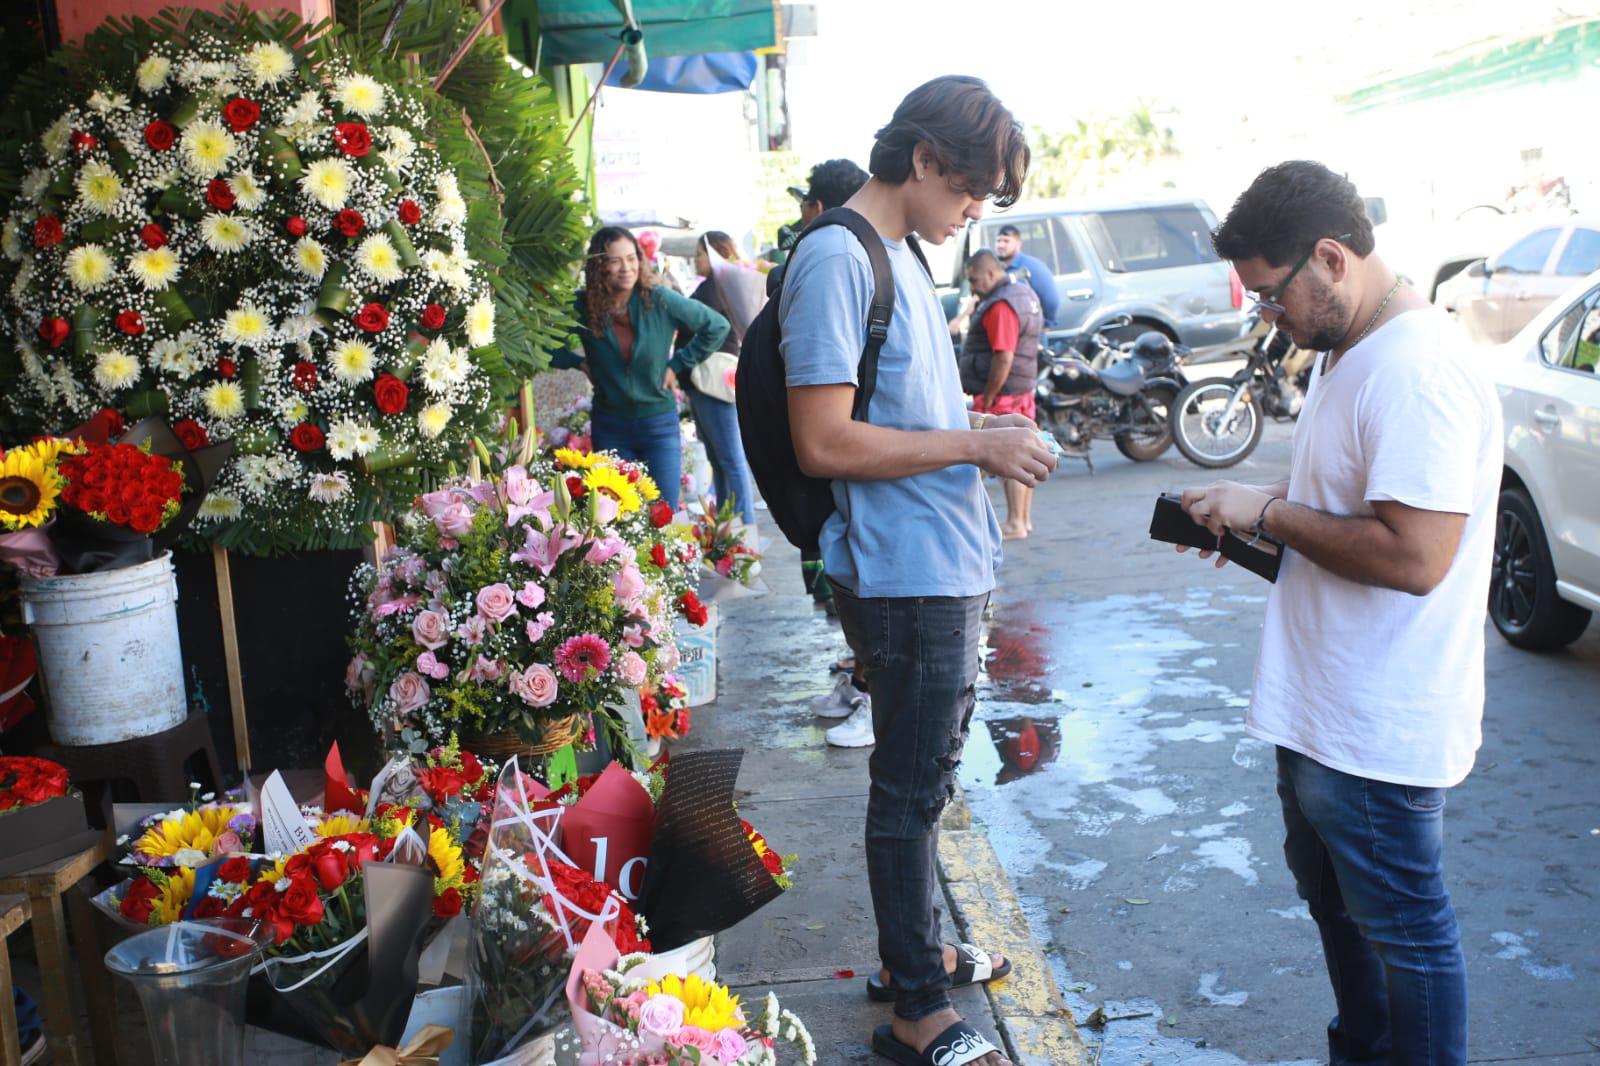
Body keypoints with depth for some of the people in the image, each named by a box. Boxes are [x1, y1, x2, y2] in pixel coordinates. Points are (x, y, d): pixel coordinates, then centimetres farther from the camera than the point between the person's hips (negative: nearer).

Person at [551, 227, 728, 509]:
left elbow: (717, 326, 0)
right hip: (609, 426, 1)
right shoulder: (582, 307, -6)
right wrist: (579, 363, -3)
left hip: (659, 423, -1)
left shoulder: (660, 300, -9)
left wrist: (678, 365, -1)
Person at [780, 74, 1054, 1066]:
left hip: (950, 567, 10)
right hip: (905, 575, -10)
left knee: (926, 776, 21)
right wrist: (974, 445, -18)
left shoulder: (904, 254, 14)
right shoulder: (838, 259, -16)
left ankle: (914, 951, 39)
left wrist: (987, 429, 9)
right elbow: (825, 442, -22)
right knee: (911, 790, 2)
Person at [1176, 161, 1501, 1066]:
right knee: (1335, 898, 26)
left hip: (1379, 731, -11)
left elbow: (1412, 555, -31)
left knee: (1402, 929, 7)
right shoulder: (1345, 352, 8)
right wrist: (1249, 519, 2)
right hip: (1319, 708, 11)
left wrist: (1269, 511, -20)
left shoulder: (1419, 371, -25)